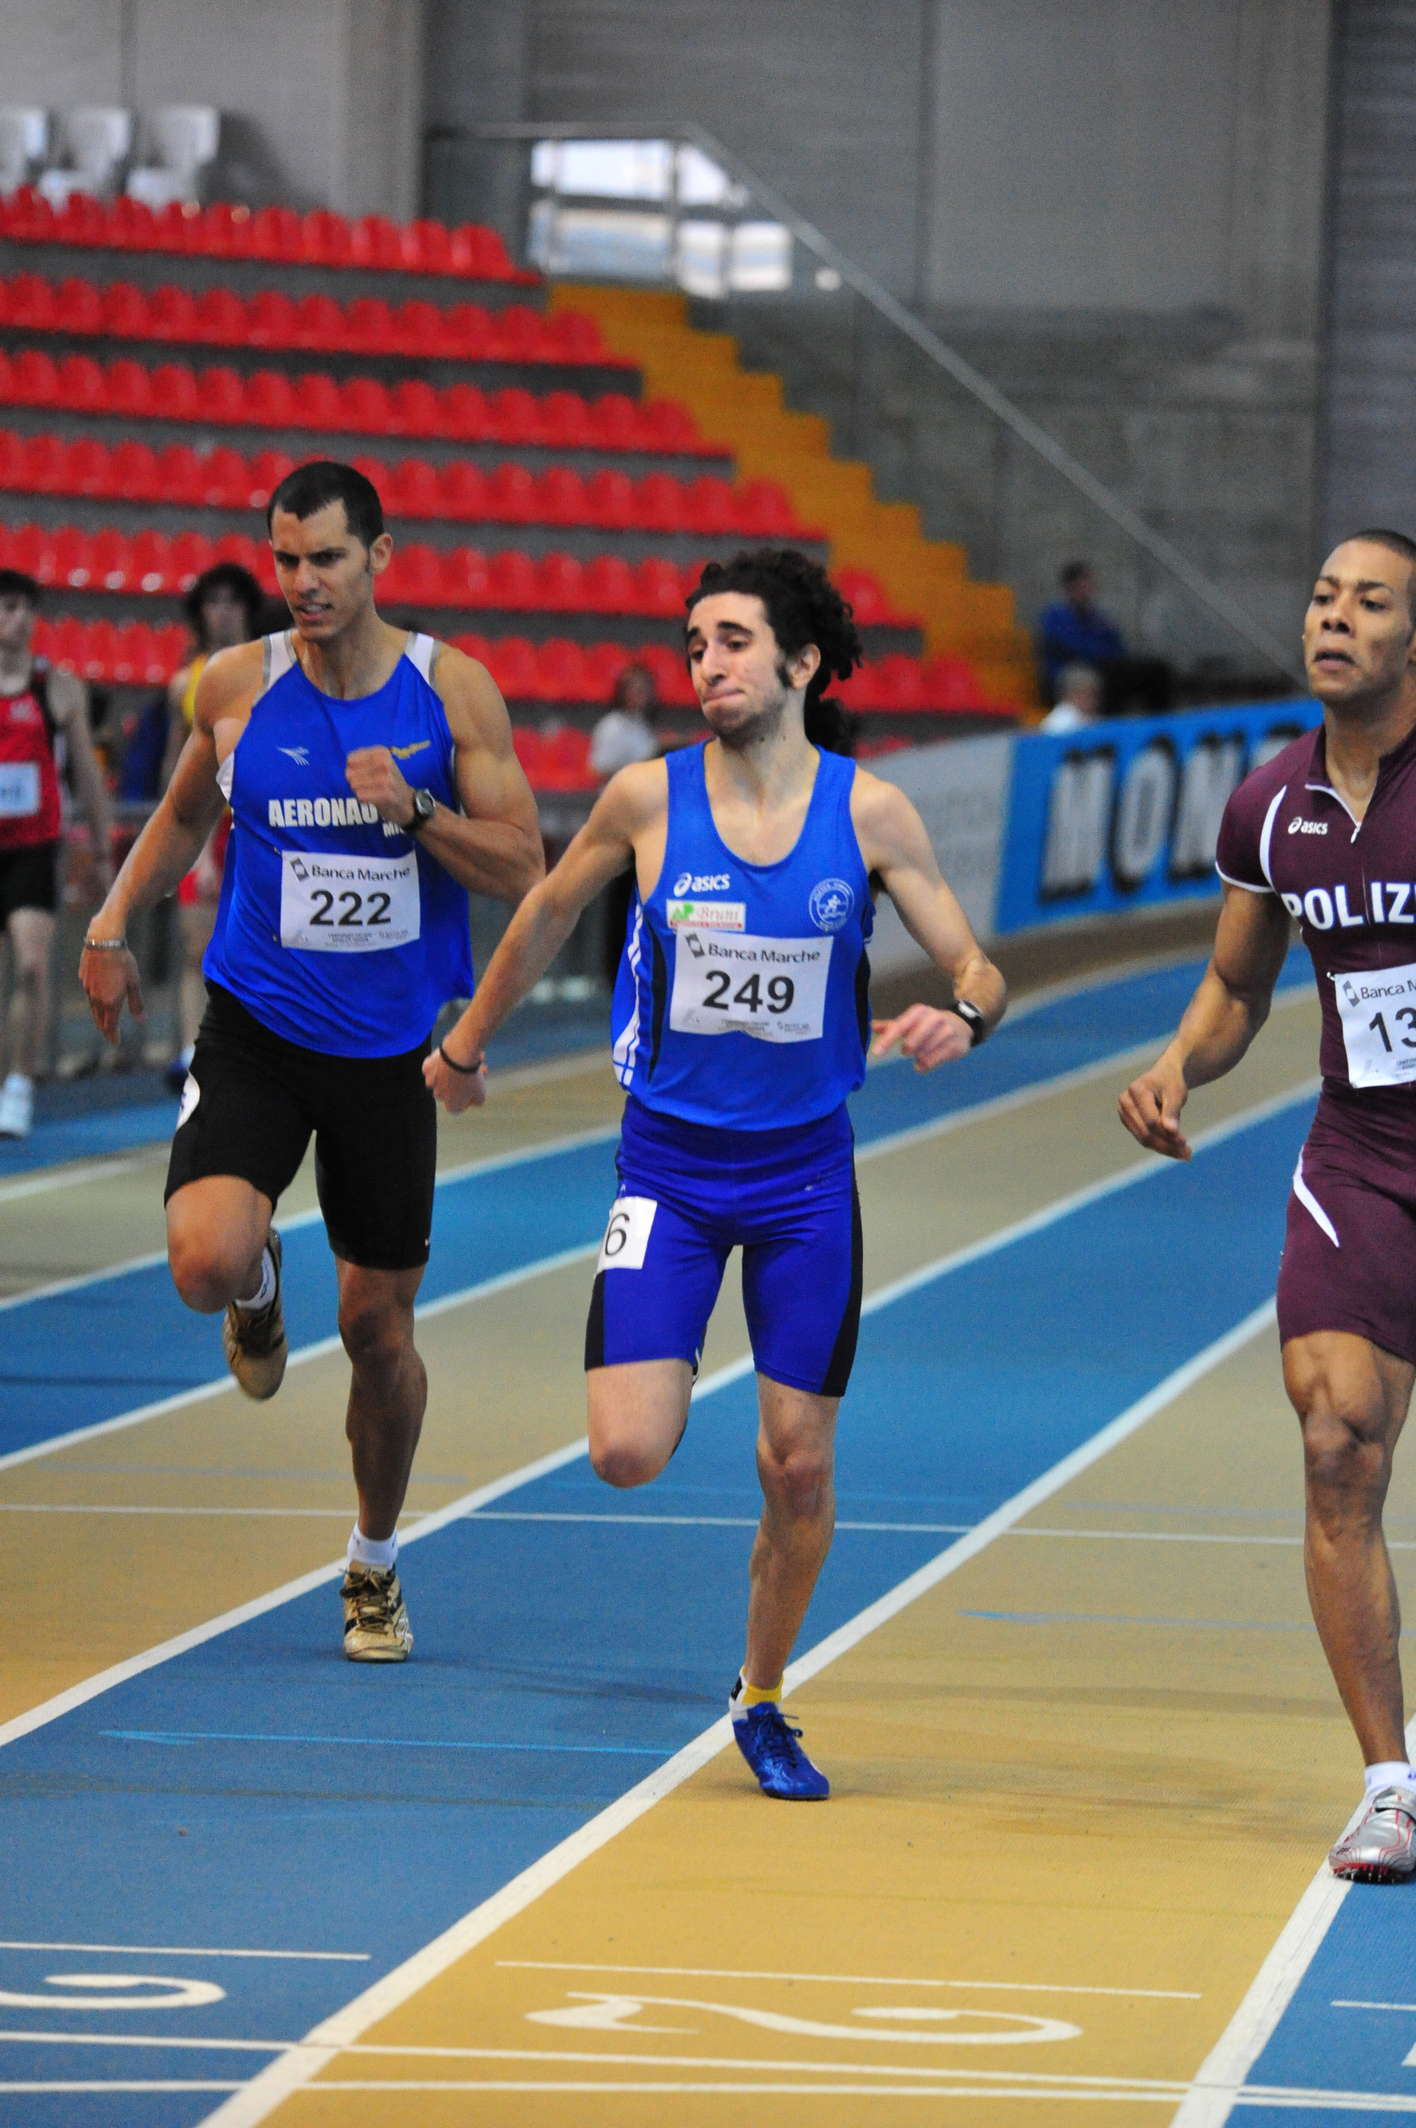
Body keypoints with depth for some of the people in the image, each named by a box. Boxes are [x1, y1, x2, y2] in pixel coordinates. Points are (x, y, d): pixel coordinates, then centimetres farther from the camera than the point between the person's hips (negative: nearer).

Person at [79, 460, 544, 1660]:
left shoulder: (453, 691, -5)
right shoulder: (238, 688, -2)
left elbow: (522, 872, -6)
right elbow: (186, 814, 18)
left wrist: (414, 808, -21)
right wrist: (114, 923, 7)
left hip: (390, 1051, 0)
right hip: (257, 1030, 0)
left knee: (379, 1323, 8)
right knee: (205, 1260, -25)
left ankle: (376, 1564, 30)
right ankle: (259, 1293, 15)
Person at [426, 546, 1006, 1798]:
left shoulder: (870, 814, -8)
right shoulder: (648, 799, -8)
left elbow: (978, 969, -3)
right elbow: (550, 911, 11)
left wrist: (963, 1018, -26)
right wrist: (468, 1042, 21)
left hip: (805, 1172, 1)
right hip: (669, 1164, 0)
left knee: (800, 1467, 3)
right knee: (629, 1453, -14)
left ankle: (761, 1704, 25)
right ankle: (659, 1364, 24)